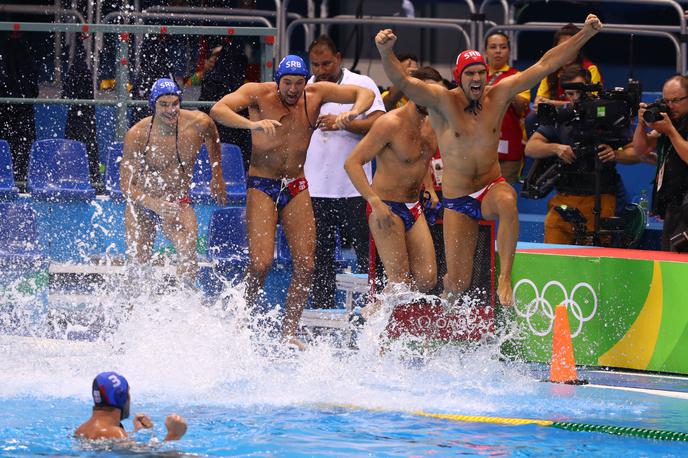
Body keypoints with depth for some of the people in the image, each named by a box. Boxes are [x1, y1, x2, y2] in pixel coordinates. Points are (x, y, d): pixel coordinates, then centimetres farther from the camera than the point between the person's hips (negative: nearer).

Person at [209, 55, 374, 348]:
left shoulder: (316, 94, -2)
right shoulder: (258, 94, -11)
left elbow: (365, 94, -1)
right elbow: (218, 110, -26)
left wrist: (352, 113, -25)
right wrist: (252, 124, -44)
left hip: (296, 187, 4)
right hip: (262, 186, -4)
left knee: (305, 266, -3)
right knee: (260, 264, -15)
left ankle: (289, 332, 7)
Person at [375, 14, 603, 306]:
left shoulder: (498, 96, -3)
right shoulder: (443, 101, -11)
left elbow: (544, 65, -4)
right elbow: (401, 81, -25)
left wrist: (585, 34, -8)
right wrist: (385, 52, -46)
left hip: (491, 188, 1)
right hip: (457, 199, -1)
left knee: (507, 201, -39)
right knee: (457, 281, -3)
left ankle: (504, 279, -32)